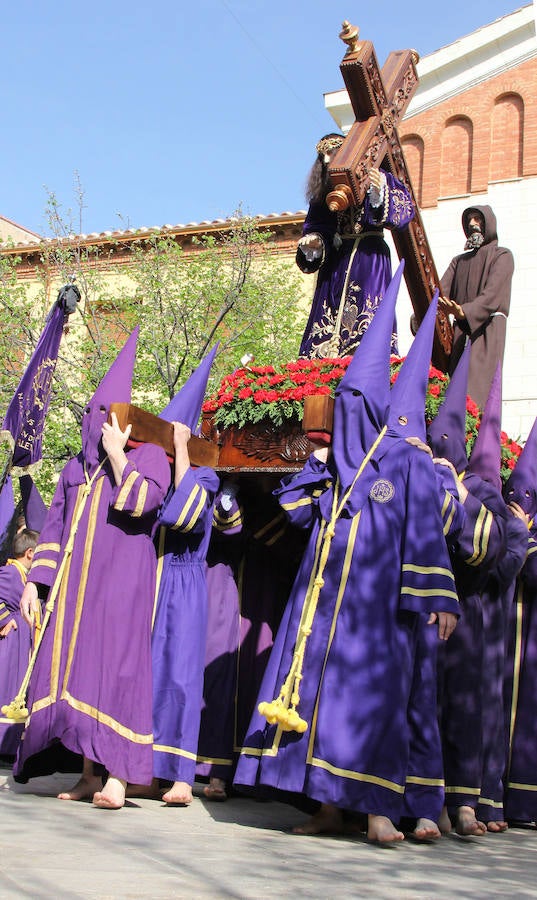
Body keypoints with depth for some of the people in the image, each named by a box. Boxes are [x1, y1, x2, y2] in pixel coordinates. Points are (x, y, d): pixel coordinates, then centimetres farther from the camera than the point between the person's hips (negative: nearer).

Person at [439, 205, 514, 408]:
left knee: (477, 387, -21)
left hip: (487, 329, -5)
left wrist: (465, 311, -27)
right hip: (459, 332, 5)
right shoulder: (459, 261, 28)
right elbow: (441, 290, 11)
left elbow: (493, 293, -8)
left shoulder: (502, 256, 10)